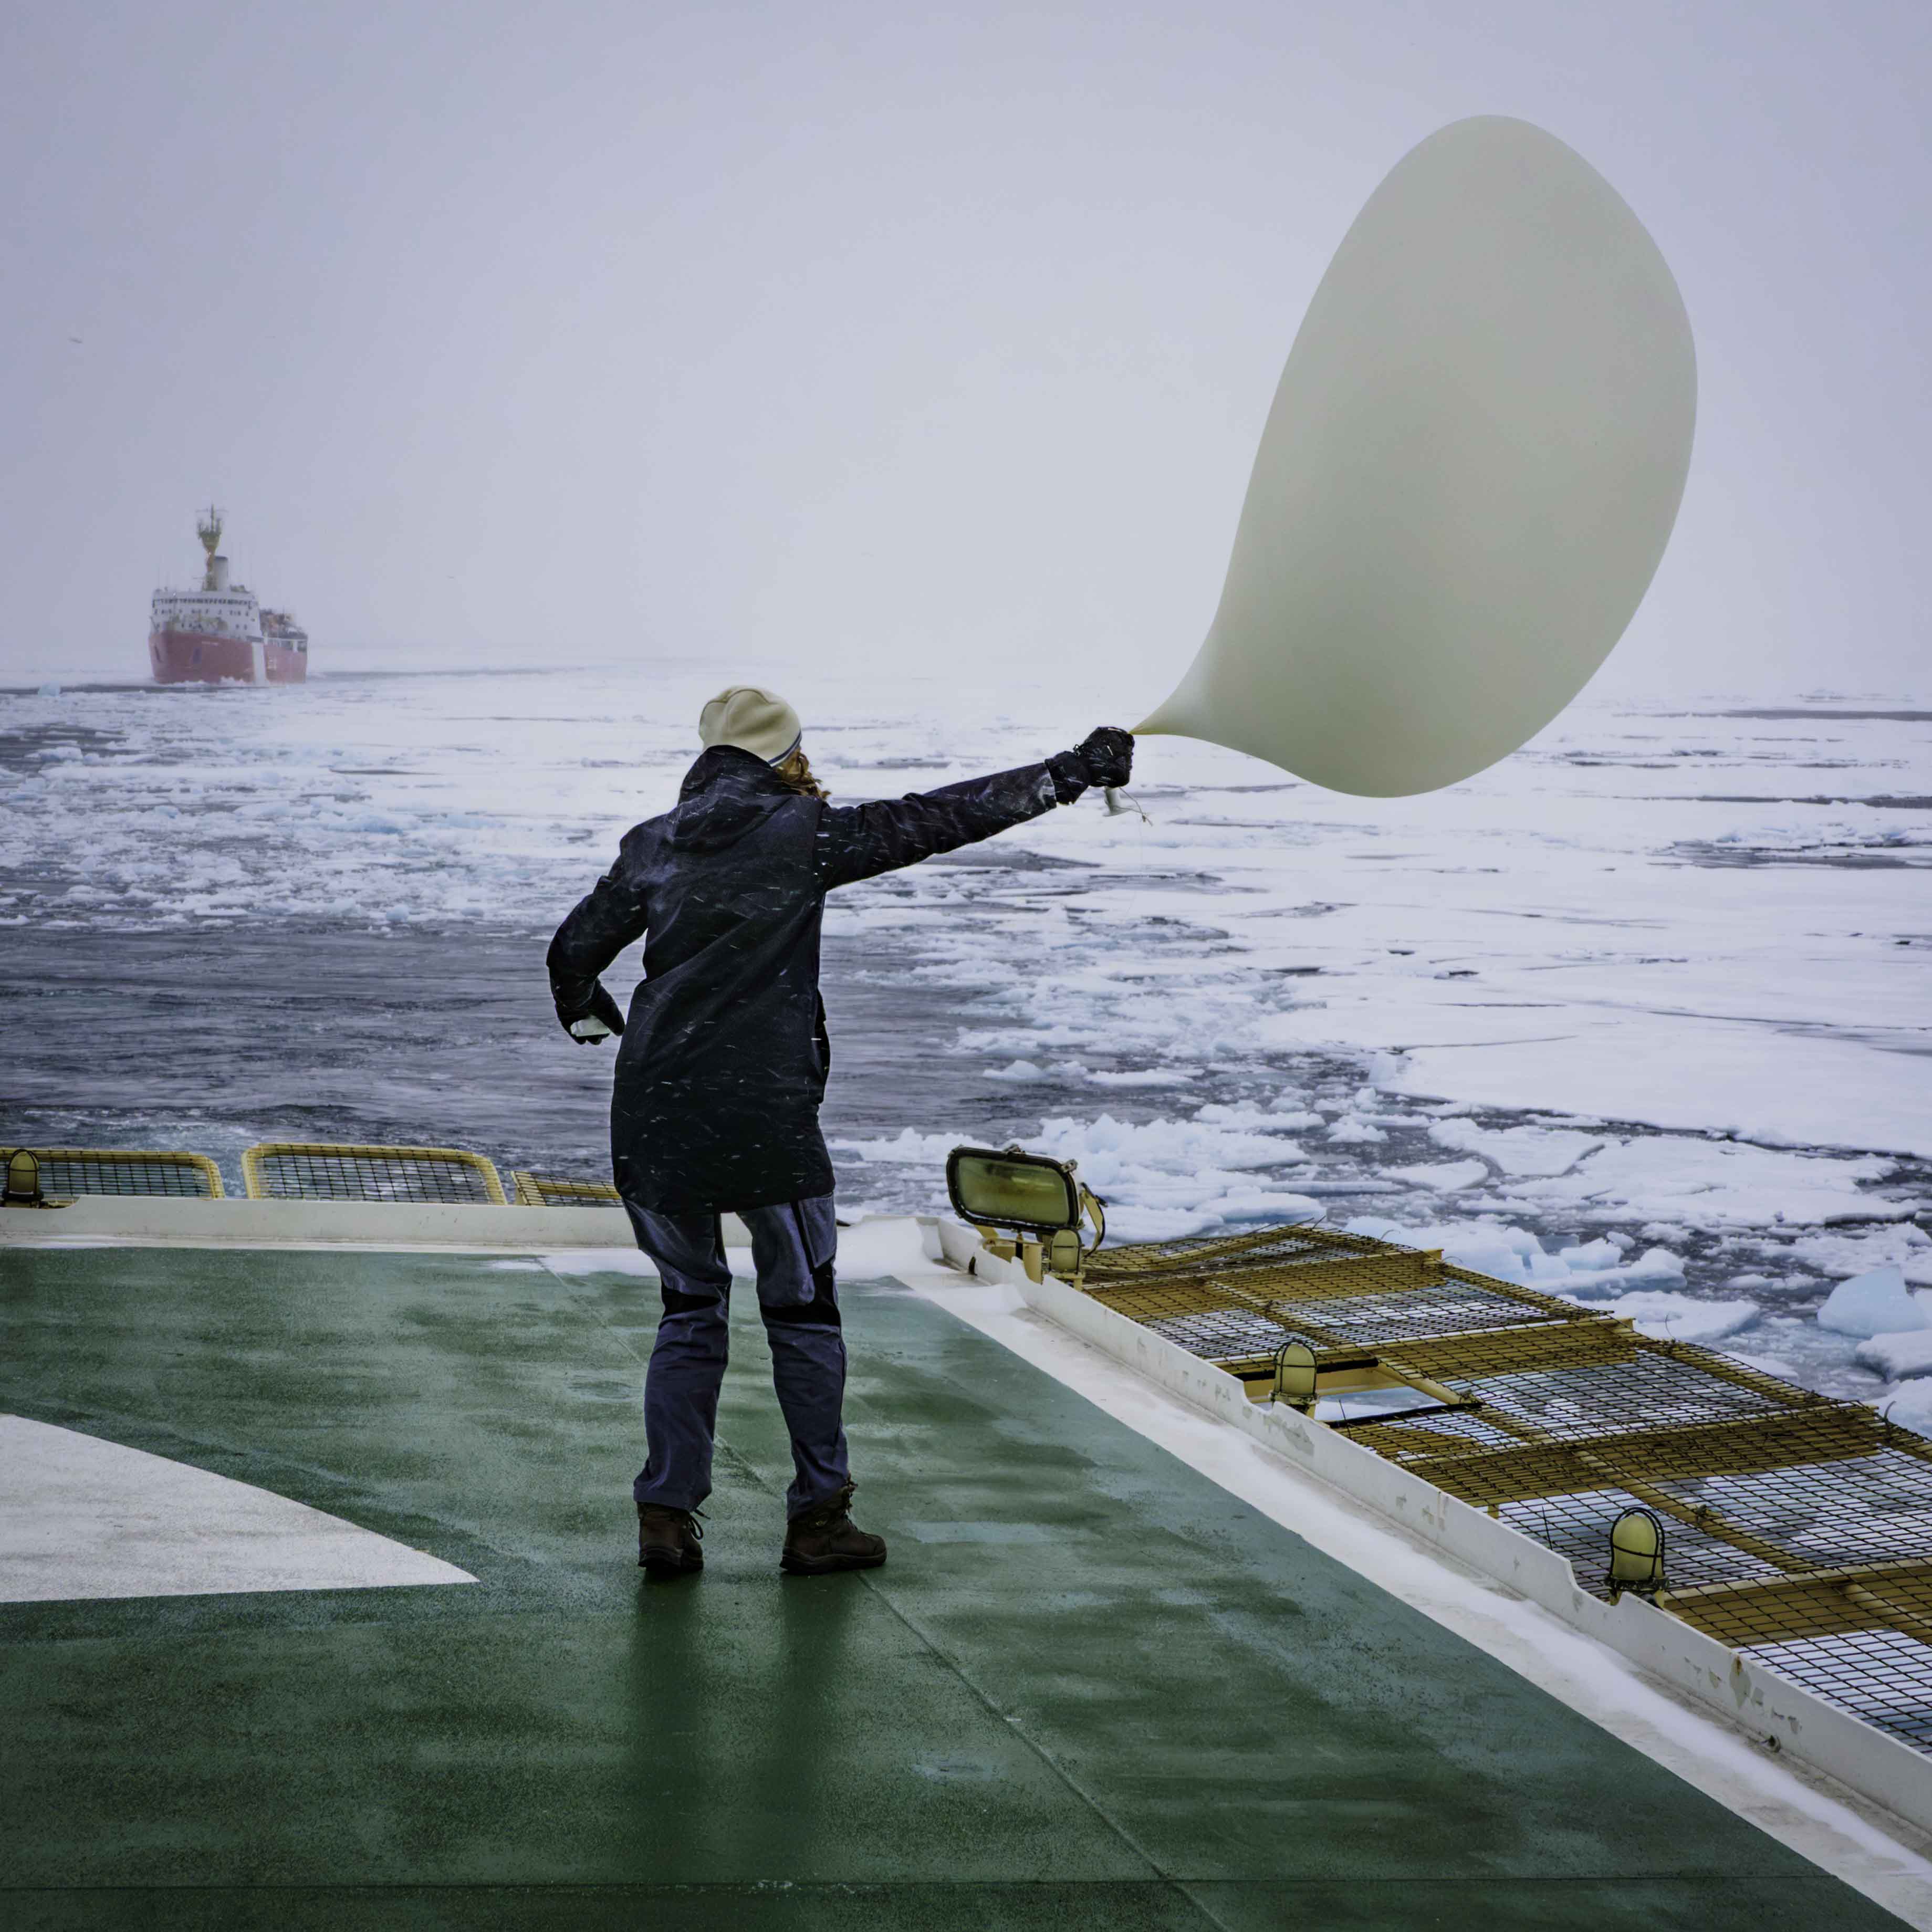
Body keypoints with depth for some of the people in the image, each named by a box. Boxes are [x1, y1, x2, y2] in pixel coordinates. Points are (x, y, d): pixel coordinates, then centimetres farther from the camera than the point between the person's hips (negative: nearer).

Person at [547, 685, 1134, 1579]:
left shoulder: (652, 845, 10)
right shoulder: (805, 834, -2)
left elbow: (573, 950, 15)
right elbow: (938, 817, 0)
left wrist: (591, 1020, 37)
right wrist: (1068, 774, 7)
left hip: (653, 1115, 4)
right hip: (764, 1114, -4)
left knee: (690, 1309, 14)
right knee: (801, 1310, 10)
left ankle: (666, 1514, 8)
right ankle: (818, 1520, 14)